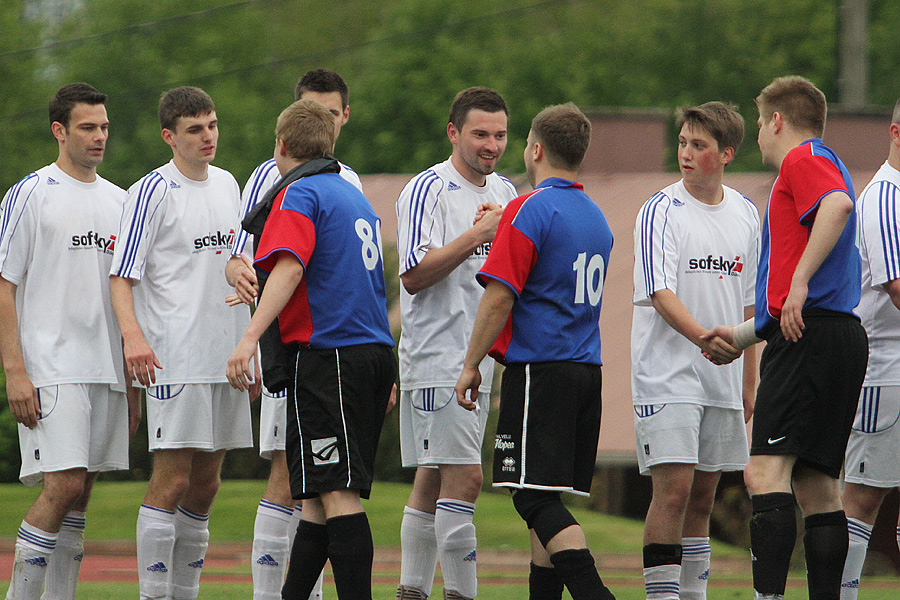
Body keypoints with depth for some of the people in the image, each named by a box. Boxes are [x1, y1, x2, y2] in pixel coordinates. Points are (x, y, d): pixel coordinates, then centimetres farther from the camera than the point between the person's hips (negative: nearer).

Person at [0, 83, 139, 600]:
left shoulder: (119, 201, 15)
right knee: (63, 486, -15)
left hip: (107, 372, 6)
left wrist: (134, 381, 17)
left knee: (79, 498, 6)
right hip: (50, 371, -6)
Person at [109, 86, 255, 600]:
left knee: (205, 485, 9)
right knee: (172, 480, -10)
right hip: (175, 359, -7)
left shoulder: (227, 185, 14)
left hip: (227, 356, 7)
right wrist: (133, 335, -26)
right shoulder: (153, 191, -7)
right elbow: (122, 275, -10)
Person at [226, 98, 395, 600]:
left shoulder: (299, 195, -5)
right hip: (377, 352, 9)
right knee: (320, 493, 12)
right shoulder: (355, 197, 22)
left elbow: (289, 267, -21)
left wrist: (250, 339, -30)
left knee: (337, 492, -12)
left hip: (328, 352, -9)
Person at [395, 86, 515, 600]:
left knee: (434, 479, 10)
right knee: (463, 477, -14)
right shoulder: (428, 189, -9)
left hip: (481, 360, 8)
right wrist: (477, 234, -22)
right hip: (437, 359, -8)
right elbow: (415, 274, -16)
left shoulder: (504, 192, 15)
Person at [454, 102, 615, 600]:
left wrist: (471, 365, -6)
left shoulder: (529, 210, -10)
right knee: (547, 498, 11)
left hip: (538, 370, -8)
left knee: (536, 497, -10)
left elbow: (499, 297, -14)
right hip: (587, 371, 8)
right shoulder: (596, 217, 16)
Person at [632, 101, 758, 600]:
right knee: (673, 489, -12)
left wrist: (749, 384, 15)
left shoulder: (745, 214, 10)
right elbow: (660, 294, -17)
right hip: (668, 373, -5)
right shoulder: (661, 212, -7)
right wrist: (703, 337, -34)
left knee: (703, 495, 9)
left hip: (723, 377, 5)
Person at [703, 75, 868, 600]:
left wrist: (800, 282, -25)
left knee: (767, 471, -19)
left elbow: (838, 204, -24)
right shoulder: (825, 167, 30)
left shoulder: (804, 159, 0)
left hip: (810, 337, -10)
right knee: (816, 484, 9)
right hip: (844, 335, 10)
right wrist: (744, 335, 42)